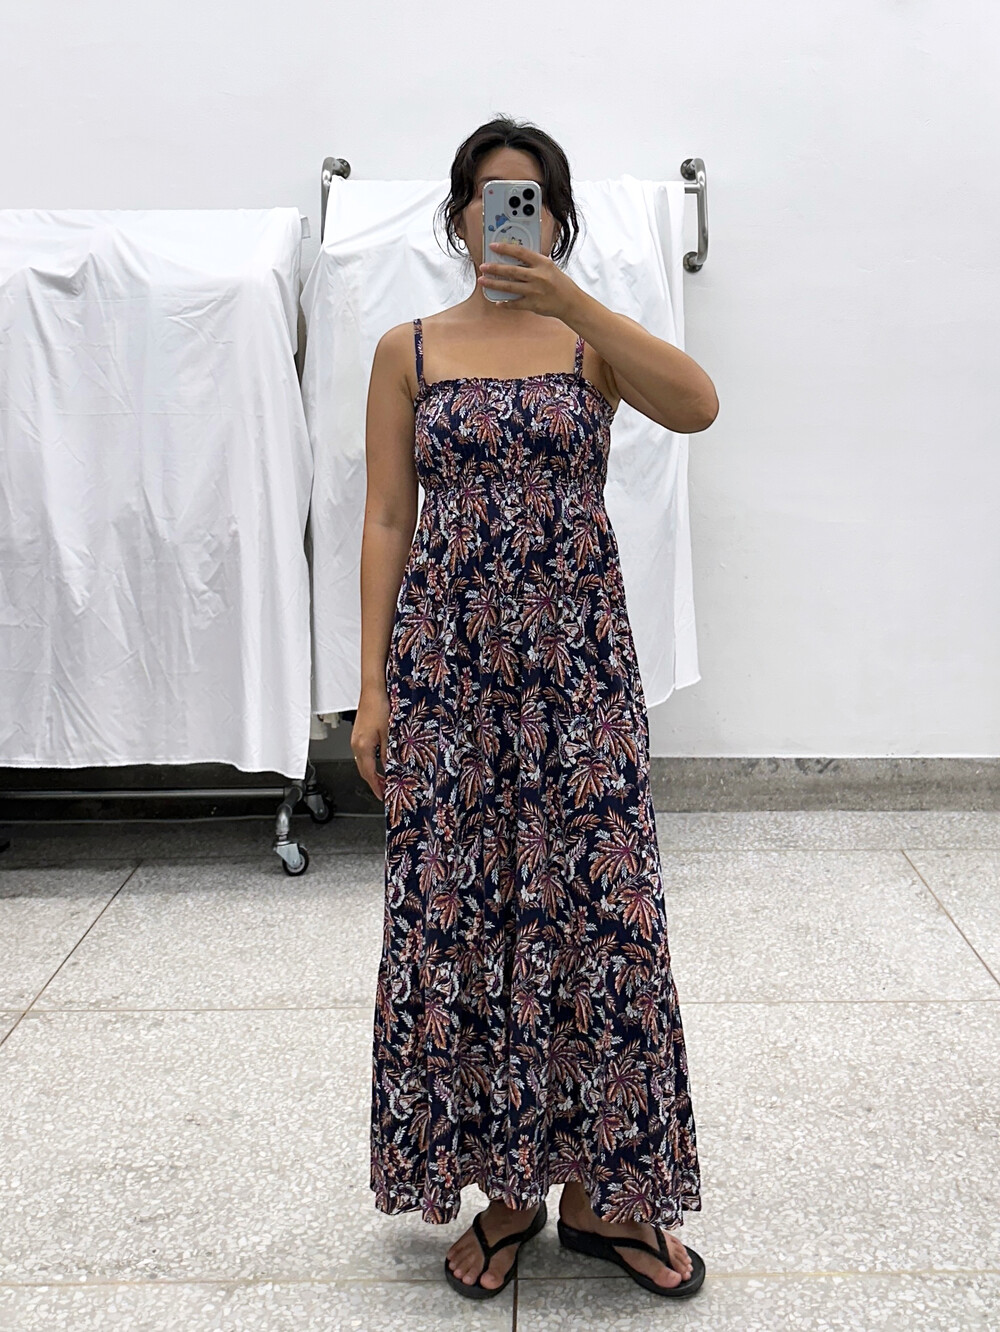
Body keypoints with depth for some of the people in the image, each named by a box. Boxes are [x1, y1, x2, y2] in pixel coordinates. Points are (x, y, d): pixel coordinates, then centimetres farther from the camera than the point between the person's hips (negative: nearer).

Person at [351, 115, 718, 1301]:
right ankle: (500, 1188, 22)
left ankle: (599, 1188, 20)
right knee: (456, 913, 4)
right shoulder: (407, 351, 7)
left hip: (577, 661, 0)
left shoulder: (593, 343, 5)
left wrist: (570, 299, -26)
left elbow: (697, 406, -16)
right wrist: (373, 687, -3)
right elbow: (387, 522, 3)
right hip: (447, 659, 1)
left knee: (596, 910, 1)